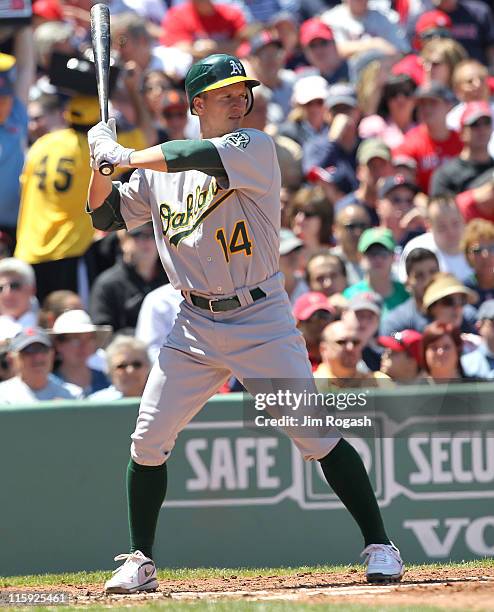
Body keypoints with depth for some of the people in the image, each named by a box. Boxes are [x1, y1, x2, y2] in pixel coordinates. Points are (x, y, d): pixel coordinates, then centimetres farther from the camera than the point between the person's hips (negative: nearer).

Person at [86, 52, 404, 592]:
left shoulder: (256, 148, -7)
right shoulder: (158, 170, 8)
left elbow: (202, 157, -26)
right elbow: (106, 216, 14)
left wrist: (125, 156, -19)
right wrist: (103, 162, -3)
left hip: (259, 318, -4)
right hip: (193, 326, 4)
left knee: (318, 436, -7)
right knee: (147, 442, 0)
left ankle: (379, 547, 0)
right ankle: (140, 562, 13)